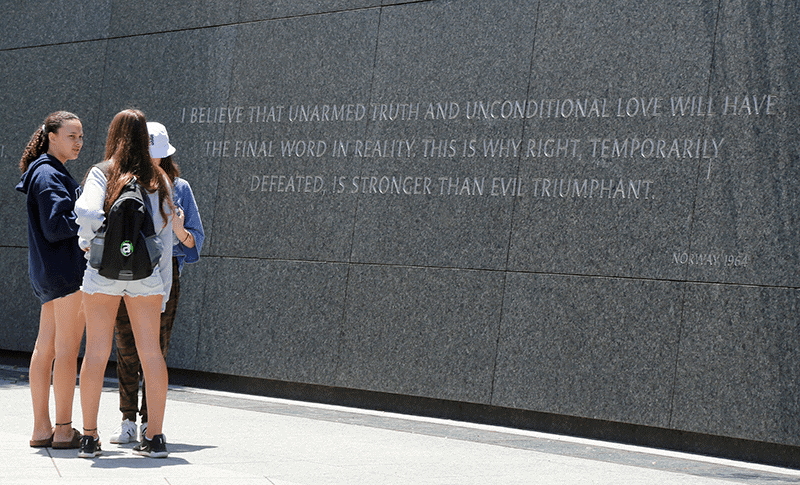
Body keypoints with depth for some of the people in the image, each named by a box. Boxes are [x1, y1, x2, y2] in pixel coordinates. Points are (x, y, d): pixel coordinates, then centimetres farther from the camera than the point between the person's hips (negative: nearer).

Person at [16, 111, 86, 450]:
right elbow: (55, 227, -19)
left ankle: (41, 428, 13)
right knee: (68, 350, -5)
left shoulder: (52, 173, 18)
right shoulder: (48, 175, -13)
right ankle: (64, 430, -1)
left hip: (48, 271, 10)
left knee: (45, 348, 9)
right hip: (65, 270, -10)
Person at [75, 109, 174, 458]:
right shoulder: (159, 181, 7)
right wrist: (163, 289, 12)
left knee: (96, 352, 4)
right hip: (146, 272, 2)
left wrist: (88, 239, -2)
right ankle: (155, 437, 7)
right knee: (151, 353, 5)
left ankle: (89, 436, 7)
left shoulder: (102, 173, -2)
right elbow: (165, 238, 7)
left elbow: (87, 210, -22)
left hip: (103, 271, -2)